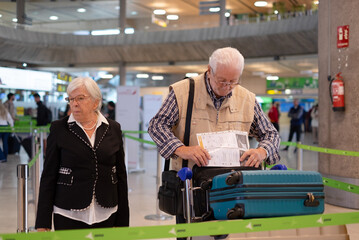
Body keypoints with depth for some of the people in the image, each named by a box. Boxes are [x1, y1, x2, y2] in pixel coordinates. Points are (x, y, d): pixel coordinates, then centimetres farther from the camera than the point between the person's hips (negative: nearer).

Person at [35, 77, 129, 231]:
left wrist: (122, 221, 6)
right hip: (68, 216, -1)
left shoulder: (113, 129, 6)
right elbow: (48, 176, 1)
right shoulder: (59, 129, 1)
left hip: (105, 216, 2)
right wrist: (42, 223, -4)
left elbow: (121, 176, 8)